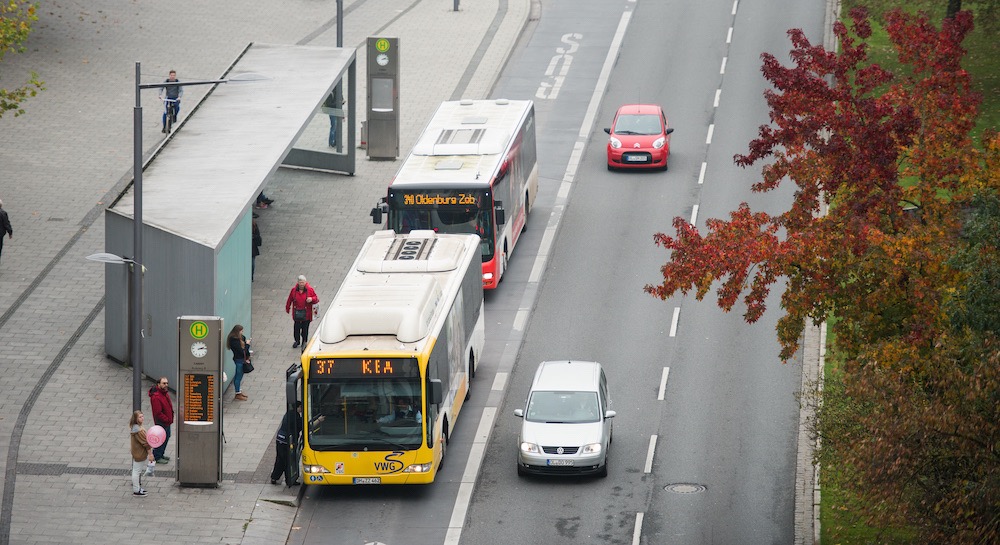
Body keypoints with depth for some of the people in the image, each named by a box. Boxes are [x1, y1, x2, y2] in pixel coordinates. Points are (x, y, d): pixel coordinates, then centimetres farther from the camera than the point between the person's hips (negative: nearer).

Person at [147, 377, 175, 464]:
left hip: (167, 421, 10)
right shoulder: (156, 397, -28)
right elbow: (158, 413, -27)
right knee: (162, 438, 0)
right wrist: (167, 419, -19)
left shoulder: (165, 393, 2)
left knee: (167, 436, 21)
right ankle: (156, 457, 14)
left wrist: (170, 418, 12)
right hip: (161, 422, -10)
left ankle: (161, 454, 37)